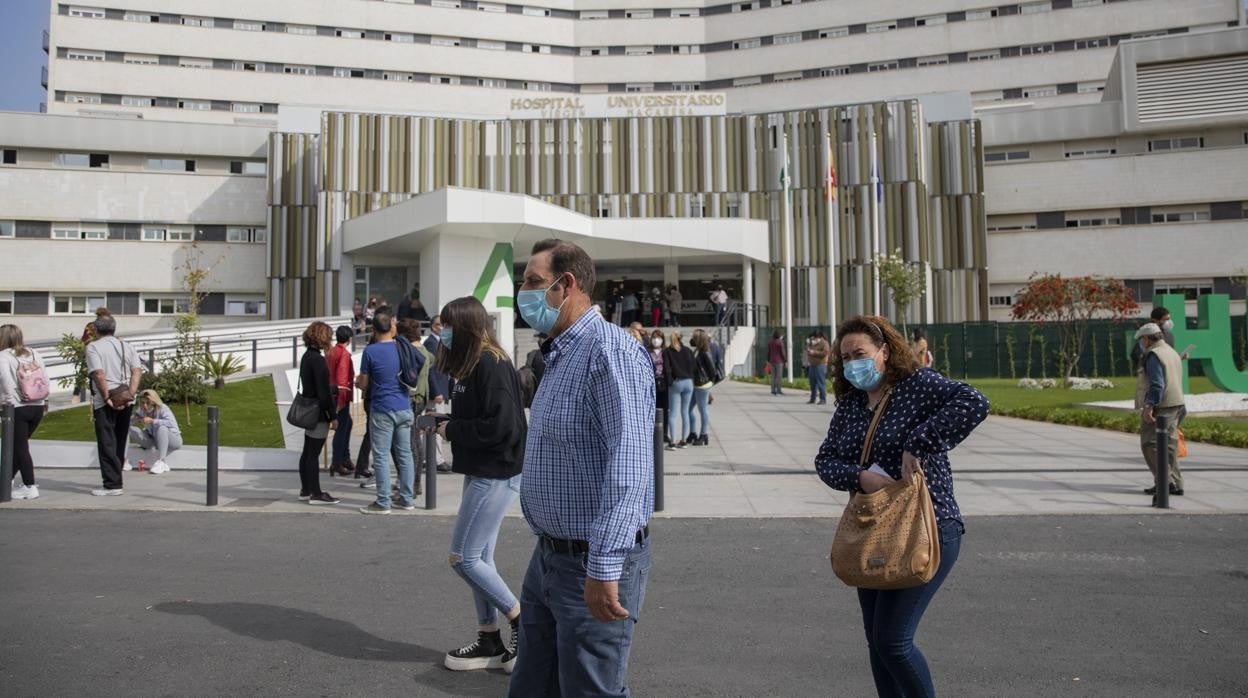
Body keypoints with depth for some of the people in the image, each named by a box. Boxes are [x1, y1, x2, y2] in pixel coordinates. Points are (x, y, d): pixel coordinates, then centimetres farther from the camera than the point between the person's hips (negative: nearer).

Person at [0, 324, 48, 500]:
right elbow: (45, 377, 8)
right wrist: (44, 401, 12)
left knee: (20, 447, -1)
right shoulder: (34, 353, 11)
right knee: (18, 445, 19)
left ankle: (30, 487, -3)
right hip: (37, 406, 6)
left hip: (18, 408, -6)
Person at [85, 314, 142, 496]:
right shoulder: (127, 347, 13)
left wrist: (107, 398, -14)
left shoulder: (93, 347, -3)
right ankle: (116, 479, 26)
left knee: (107, 443, -2)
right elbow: (137, 371, 0)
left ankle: (113, 485, -5)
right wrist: (130, 395, -7)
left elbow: (98, 374, -16)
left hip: (105, 402, -6)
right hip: (126, 401, 6)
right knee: (120, 442, 16)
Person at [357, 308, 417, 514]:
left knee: (381, 457, 1)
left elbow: (363, 384, -3)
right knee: (405, 454, 11)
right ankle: (407, 499, 18)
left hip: (382, 410, -5)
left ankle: (383, 503, 4)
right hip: (404, 408, 5)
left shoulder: (370, 351, -9)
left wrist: (357, 382, 18)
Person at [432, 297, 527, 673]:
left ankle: (522, 620, 8)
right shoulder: (473, 364, 13)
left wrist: (451, 431, -13)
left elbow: (499, 426, -25)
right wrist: (446, 421, 2)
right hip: (482, 472, 10)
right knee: (479, 558, 12)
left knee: (463, 557, -6)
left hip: (496, 474, -10)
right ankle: (490, 642, 22)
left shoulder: (491, 365, -18)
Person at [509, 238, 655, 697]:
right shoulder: (560, 356, 14)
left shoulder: (609, 351, -19)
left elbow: (627, 466, -28)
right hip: (549, 557, 10)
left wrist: (603, 568, -31)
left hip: (592, 565, -10)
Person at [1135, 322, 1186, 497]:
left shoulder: (1154, 355, -12)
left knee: (1150, 444, -4)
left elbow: (1157, 384, -21)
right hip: (1176, 404, 9)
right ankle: (1176, 483, 14)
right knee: (1170, 444, 12)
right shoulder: (1172, 352, 19)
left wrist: (1149, 406, -23)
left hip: (1160, 406, -9)